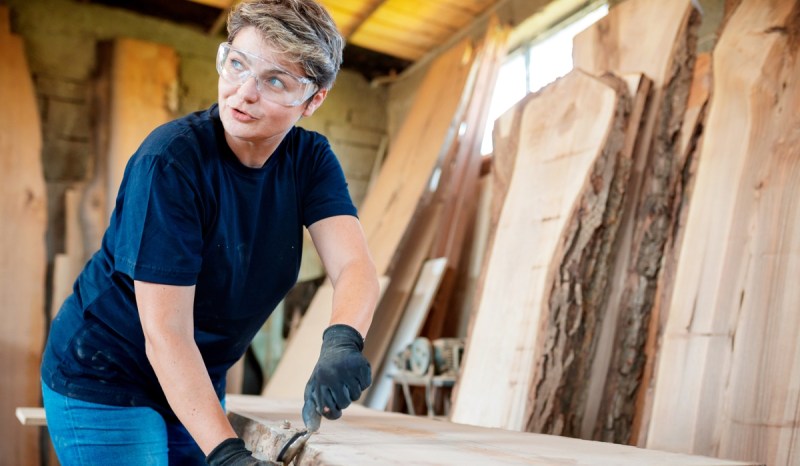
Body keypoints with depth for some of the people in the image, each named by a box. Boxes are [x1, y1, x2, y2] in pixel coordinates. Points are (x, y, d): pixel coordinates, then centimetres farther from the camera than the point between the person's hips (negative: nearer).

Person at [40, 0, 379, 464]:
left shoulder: (311, 159, -8)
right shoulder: (171, 159, -26)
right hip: (103, 382, -5)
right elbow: (165, 334, -28)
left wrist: (342, 341, -43)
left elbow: (355, 265, -22)